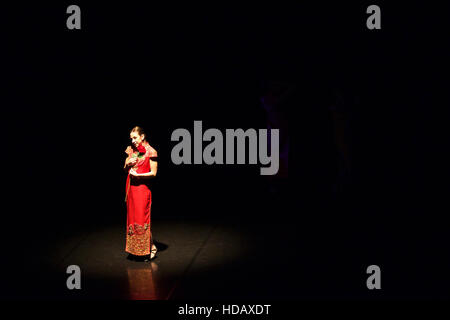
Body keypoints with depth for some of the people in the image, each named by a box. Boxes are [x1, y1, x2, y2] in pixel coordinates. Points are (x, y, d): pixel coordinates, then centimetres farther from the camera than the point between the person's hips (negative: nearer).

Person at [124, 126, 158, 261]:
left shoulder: (150, 152, -7)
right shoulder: (131, 150, 11)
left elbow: (153, 173, -8)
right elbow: (125, 169, 18)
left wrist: (137, 174, -14)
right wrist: (128, 164, -3)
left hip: (142, 187, -6)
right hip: (130, 186, 6)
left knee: (142, 218, -8)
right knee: (131, 217, 8)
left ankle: (151, 247, 5)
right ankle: (134, 250, 16)